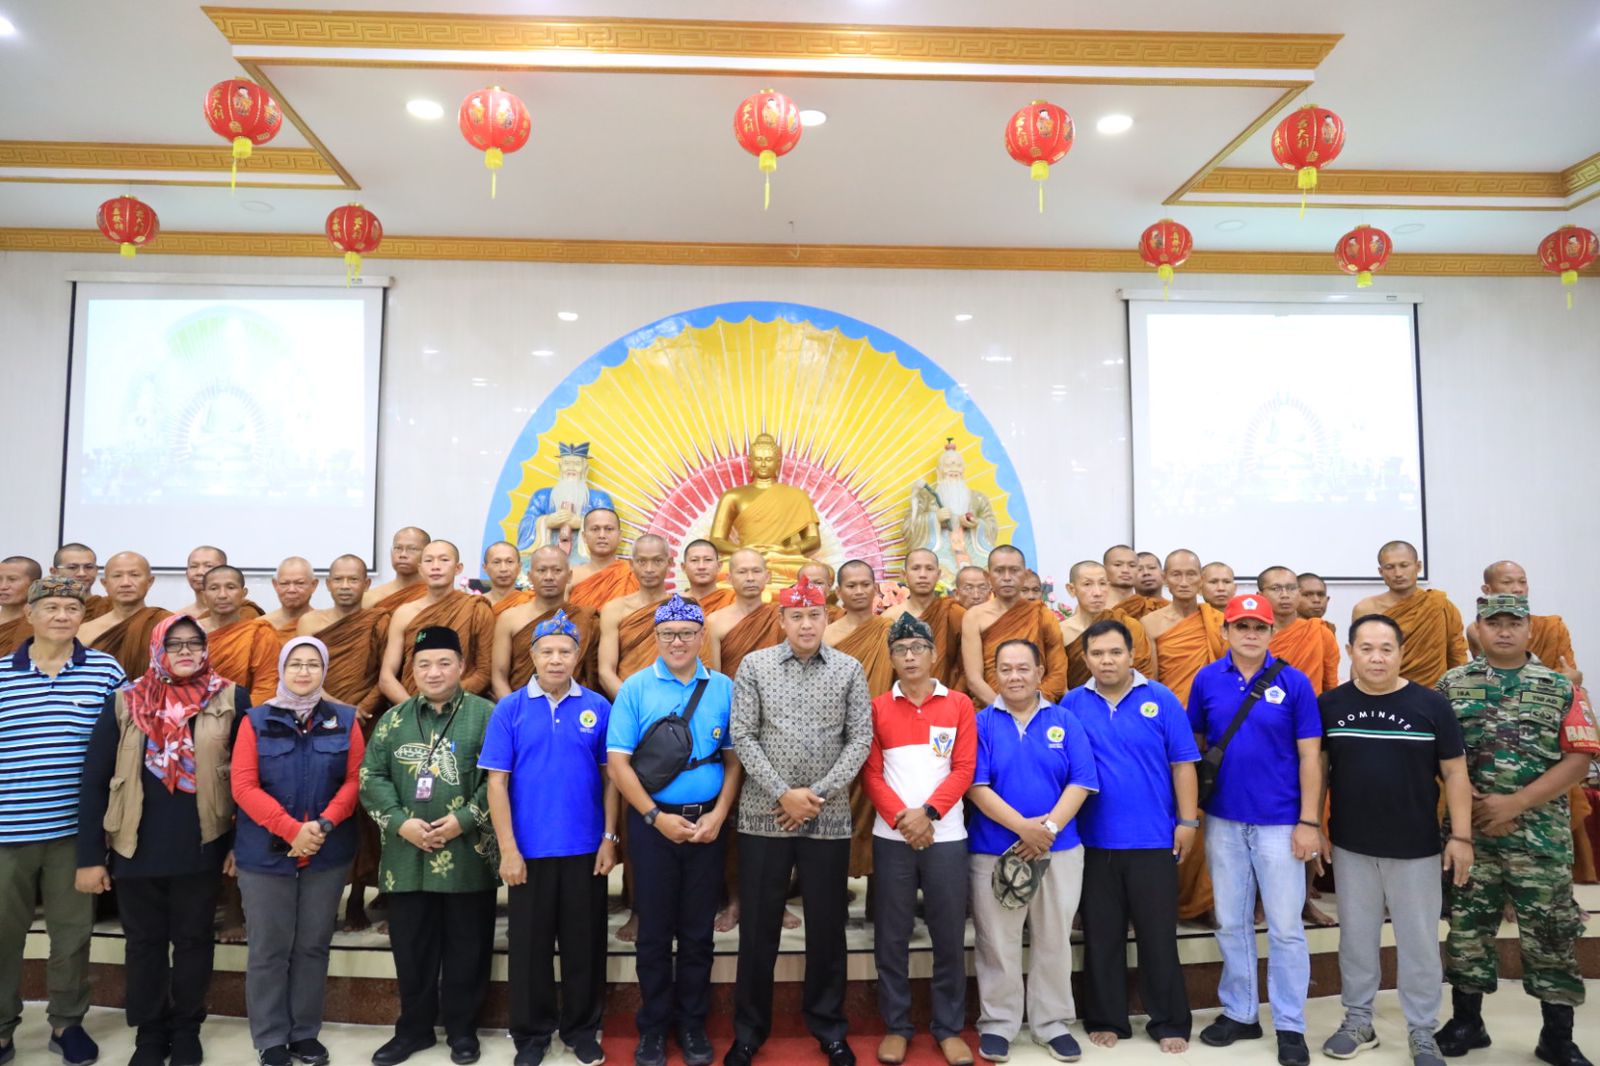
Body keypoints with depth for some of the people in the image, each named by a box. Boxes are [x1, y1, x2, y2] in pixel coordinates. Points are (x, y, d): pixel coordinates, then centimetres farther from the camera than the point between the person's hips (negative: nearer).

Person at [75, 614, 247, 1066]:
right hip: (137, 847, 1)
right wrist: (90, 855, -4)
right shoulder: (124, 703, -2)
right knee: (144, 943, 14)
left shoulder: (231, 700, -5)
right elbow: (94, 780, -1)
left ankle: (187, 1029, 30)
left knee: (193, 940, 13)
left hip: (201, 847, -1)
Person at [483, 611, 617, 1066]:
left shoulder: (598, 707, -1)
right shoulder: (510, 708, -4)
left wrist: (609, 838, -2)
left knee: (584, 944, 12)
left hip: (585, 849, 1)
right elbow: (497, 782, -4)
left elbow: (610, 776, 2)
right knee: (529, 946, 12)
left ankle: (582, 1029, 30)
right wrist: (508, 849, -9)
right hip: (529, 849, 0)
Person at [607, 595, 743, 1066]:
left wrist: (717, 815, -7)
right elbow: (618, 761, -7)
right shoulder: (635, 688, -4)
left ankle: (692, 1024, 27)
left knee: (698, 930, 11)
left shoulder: (723, 688, 1)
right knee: (655, 930, 9)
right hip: (653, 823, -1)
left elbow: (735, 758, 4)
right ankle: (653, 1026, 25)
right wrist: (657, 816, -12)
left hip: (707, 823, 2)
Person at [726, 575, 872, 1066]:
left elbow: (861, 738, -2)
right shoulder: (754, 665, -1)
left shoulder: (850, 669, 1)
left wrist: (818, 794, -11)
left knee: (827, 927, 11)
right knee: (758, 927, 9)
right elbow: (742, 736, -5)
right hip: (764, 817, 0)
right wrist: (783, 794, -12)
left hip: (829, 819, 1)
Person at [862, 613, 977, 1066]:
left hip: (946, 835, 0)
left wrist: (927, 813, -13)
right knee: (892, 936, 7)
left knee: (949, 935, 6)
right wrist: (901, 817, -13)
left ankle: (949, 1028, 21)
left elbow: (963, 769, -2)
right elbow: (871, 773, 0)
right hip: (891, 837, 0)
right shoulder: (877, 707, 4)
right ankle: (896, 1026, 21)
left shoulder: (959, 705, 4)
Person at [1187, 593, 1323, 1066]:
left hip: (1279, 822, -2)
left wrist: (1309, 822, -8)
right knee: (1231, 923, 13)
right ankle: (1239, 1012, 28)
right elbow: (1195, 745, 7)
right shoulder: (1207, 680, -1)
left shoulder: (1294, 683, -6)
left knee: (1285, 926, 5)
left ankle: (1290, 1025, 20)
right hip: (1222, 820, 2)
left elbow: (1309, 756, -5)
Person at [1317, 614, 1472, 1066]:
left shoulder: (1430, 705, -7)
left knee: (1419, 941, 9)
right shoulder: (1330, 705, -3)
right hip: (1350, 846, 2)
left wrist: (1461, 835, -5)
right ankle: (1358, 1022, 28)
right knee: (1356, 936, 13)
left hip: (1416, 846, -1)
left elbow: (1455, 773, -2)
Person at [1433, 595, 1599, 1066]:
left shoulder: (1559, 689, 2)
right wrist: (1477, 805, -10)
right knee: (1467, 926, 8)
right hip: (1469, 830, 1)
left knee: (1550, 931, 5)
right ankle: (1466, 1022, 22)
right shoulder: (1451, 685, 3)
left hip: (1540, 835, 0)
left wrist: (1516, 803, -13)